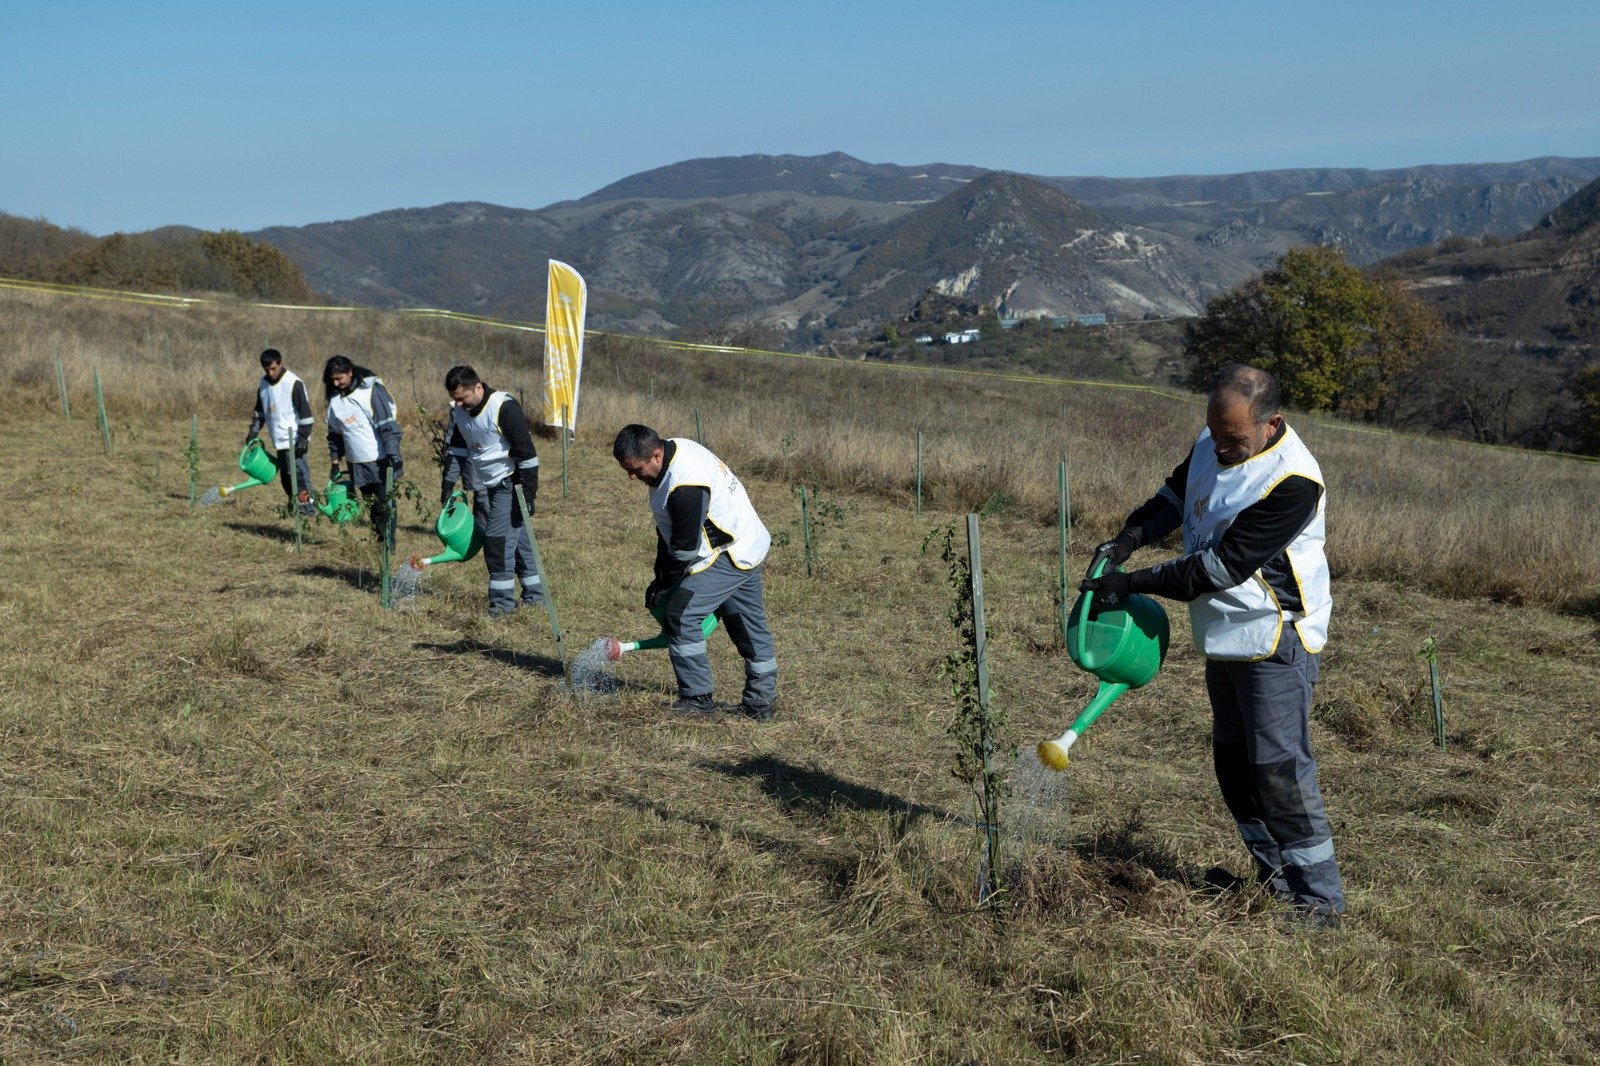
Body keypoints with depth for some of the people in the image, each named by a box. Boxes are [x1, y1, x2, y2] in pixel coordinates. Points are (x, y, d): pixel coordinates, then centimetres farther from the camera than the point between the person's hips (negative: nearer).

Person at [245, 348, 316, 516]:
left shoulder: (293, 382, -13)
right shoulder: (264, 383, 10)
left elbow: (305, 412, -15)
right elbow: (259, 410, 23)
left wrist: (303, 438, -18)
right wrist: (253, 433, 16)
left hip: (293, 440, -8)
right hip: (279, 440, 8)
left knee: (298, 471, -13)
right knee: (285, 475, 10)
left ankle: (307, 503, -11)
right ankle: (294, 505, 16)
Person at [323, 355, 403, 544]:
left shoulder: (371, 391, -12)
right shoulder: (335, 399, 6)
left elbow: (387, 426, -14)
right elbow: (334, 433, 16)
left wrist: (393, 455, -20)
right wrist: (335, 462, 15)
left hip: (380, 460, -5)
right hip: (357, 464, 5)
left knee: (384, 505, -2)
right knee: (372, 505, 10)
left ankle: (388, 546, 3)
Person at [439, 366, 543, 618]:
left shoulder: (505, 407, -21)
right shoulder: (458, 412, 3)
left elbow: (526, 453, -19)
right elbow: (455, 450, 14)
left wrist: (527, 496, -19)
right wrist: (447, 487, 6)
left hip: (507, 484, -8)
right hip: (481, 486, 8)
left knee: (499, 538, -13)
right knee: (518, 537, 11)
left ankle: (503, 602, -5)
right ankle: (534, 595, 19)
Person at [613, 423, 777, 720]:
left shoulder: (685, 487, -31)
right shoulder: (674, 448, 1)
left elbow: (685, 548, -23)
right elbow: (670, 529, 10)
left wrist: (663, 583, -7)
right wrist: (662, 577, 9)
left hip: (729, 556, -11)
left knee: (680, 614, -10)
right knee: (749, 625, 16)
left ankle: (698, 700, -3)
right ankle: (760, 703, 26)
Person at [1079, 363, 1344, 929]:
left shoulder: (1292, 481, -25)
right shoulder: (1211, 444, 2)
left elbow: (1221, 566, -26)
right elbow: (1176, 493, 21)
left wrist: (1134, 582, -21)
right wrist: (1126, 540, 3)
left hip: (1274, 642, -9)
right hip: (1224, 638, 9)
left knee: (1279, 767, -10)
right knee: (1233, 762, 15)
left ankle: (1320, 898, 0)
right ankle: (1275, 876, 28)